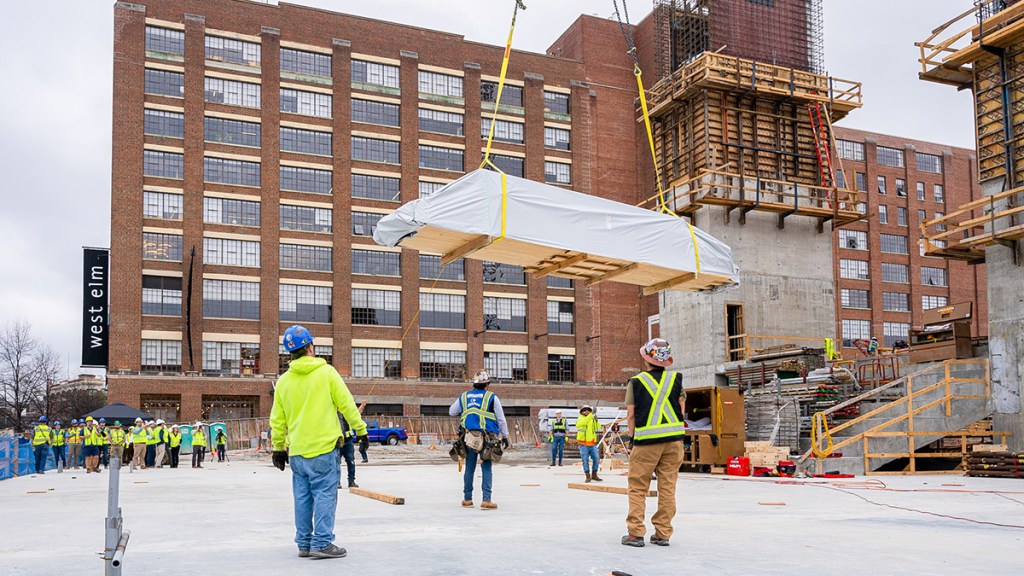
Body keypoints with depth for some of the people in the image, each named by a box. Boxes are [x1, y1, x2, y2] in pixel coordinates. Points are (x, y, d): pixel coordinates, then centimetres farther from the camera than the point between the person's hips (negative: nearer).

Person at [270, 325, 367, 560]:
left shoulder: (284, 381, 6)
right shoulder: (326, 372, -7)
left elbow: (277, 420, 11)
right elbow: (346, 404, -5)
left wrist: (278, 448, 21)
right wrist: (361, 430, 5)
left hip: (297, 451, 5)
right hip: (324, 447, -5)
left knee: (302, 497, 11)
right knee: (325, 495, -2)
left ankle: (304, 543, 17)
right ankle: (322, 543, -5)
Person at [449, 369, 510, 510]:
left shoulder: (463, 397, 8)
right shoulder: (492, 397, -1)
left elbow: (451, 412, 22)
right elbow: (501, 419, 2)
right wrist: (505, 436, 11)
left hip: (469, 437, 3)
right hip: (487, 438, -3)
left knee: (470, 468, 12)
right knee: (486, 469, 1)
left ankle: (467, 499, 18)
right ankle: (486, 500, -5)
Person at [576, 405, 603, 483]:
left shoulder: (592, 420, 13)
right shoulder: (580, 419, 0)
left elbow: (598, 427, -1)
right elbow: (583, 422, -23)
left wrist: (596, 420, -21)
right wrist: (591, 414, -32)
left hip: (592, 444, 4)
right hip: (583, 444, -4)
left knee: (596, 459, 0)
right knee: (585, 460, -5)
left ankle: (594, 475, 13)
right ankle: (588, 476, 2)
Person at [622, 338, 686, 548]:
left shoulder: (636, 382, -1)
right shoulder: (676, 379, 5)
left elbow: (630, 414, 0)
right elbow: (681, 409, 7)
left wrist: (632, 437, 11)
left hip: (646, 440, -2)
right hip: (673, 439, 2)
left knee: (637, 487, 5)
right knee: (667, 487, 7)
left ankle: (635, 533, 1)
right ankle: (663, 533, 10)